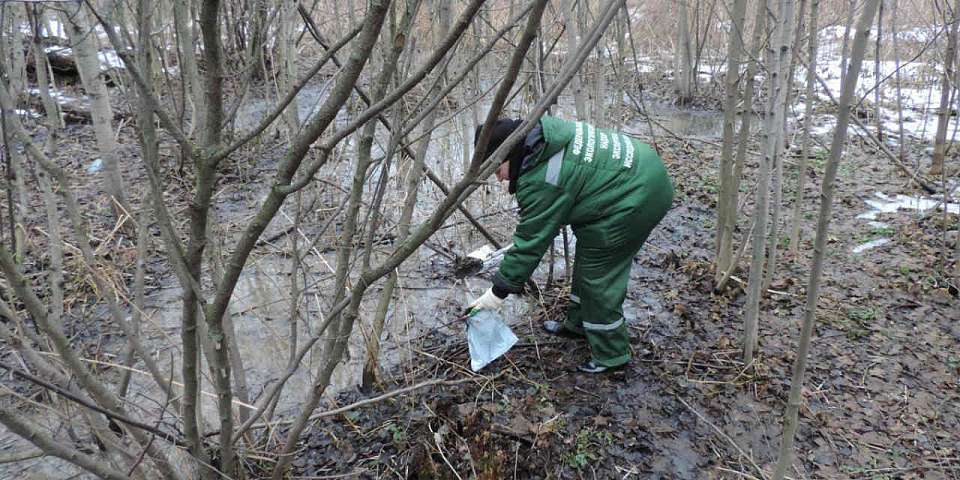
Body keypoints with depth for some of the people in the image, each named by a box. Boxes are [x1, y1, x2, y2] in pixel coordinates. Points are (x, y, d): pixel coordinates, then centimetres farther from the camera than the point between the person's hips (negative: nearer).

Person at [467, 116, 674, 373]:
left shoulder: (540, 182, -26)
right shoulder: (540, 131, 1)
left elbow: (531, 242, -20)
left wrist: (499, 291, -11)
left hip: (634, 200, -11)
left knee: (599, 274, -3)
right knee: (589, 257, 21)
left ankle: (610, 355, 11)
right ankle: (578, 323, 37)